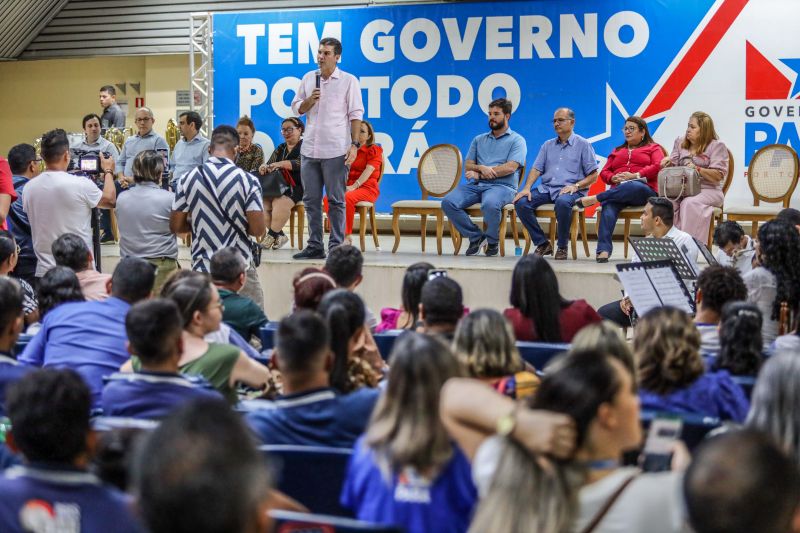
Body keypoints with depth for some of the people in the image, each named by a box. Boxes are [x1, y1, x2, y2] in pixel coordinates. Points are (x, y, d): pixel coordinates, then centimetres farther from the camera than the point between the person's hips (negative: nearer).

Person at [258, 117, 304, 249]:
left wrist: (281, 164, -30)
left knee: (280, 202, -34)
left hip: (297, 187, -6)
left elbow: (300, 163, -16)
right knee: (262, 203, -22)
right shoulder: (280, 149, 22)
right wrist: (264, 167, -11)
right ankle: (280, 236, -13)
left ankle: (271, 236, -22)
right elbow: (270, 165, 14)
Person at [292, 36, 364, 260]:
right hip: (309, 148, 5)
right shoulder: (308, 78, 12)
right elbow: (297, 108, 17)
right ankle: (314, 246, 14)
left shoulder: (348, 81, -1)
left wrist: (354, 144, -11)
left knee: (336, 200, -1)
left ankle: (336, 247, 2)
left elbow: (356, 115, -3)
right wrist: (310, 100, -5)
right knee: (311, 200, 7)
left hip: (336, 150, -5)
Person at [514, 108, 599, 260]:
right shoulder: (548, 145, 21)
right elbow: (536, 169, 13)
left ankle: (562, 247, -22)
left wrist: (575, 186, -14)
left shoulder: (583, 145, 7)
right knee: (521, 202, -21)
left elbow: (593, 176, 2)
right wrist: (527, 187, -6)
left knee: (562, 202, -40)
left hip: (569, 190, -5)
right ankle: (542, 243, -9)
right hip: (546, 189, 5)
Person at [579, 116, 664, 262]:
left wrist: (636, 175, -10)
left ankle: (595, 198, -33)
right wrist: (613, 178, 0)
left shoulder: (653, 148, 22)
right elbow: (604, 172, 25)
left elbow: (658, 166, 1)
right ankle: (603, 250, -50)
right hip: (619, 192, 3)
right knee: (608, 207, -35)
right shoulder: (617, 151, 36)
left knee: (633, 187, -44)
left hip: (644, 191, -3)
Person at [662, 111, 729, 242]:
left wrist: (698, 169, -20)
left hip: (708, 190, -4)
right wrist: (668, 163, -6)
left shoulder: (717, 146, 2)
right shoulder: (680, 142, 20)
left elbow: (718, 176, -6)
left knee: (689, 203, -36)